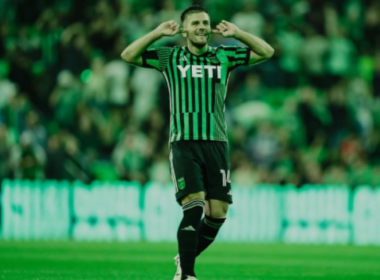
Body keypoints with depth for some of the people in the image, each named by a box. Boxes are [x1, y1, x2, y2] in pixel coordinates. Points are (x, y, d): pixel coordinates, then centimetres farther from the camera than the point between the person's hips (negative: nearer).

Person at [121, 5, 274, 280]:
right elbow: (128, 55, 1)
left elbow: (267, 52, 7)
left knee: (218, 213, -1)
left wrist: (237, 34, -5)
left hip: (216, 144, 3)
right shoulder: (169, 57, 7)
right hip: (184, 144, -3)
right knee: (195, 208, -17)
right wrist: (158, 33, -9)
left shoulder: (224, 56, 11)